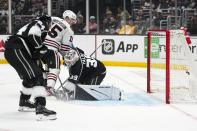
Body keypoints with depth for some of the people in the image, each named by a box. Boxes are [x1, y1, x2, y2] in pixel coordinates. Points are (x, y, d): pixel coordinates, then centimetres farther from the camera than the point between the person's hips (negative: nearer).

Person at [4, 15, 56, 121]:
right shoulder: (40, 23, 4)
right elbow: (33, 34, -18)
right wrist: (41, 49, -8)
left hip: (9, 52, 10)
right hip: (16, 49, -10)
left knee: (30, 77, 28)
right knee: (36, 76, -16)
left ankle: (24, 102, 44)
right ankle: (40, 108, -28)